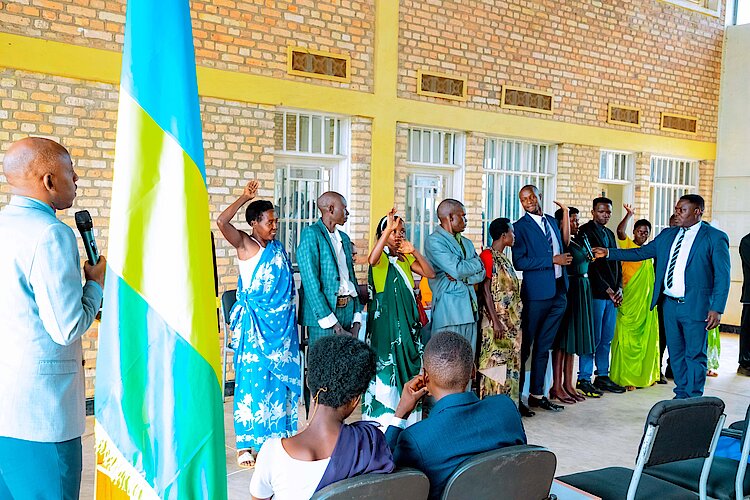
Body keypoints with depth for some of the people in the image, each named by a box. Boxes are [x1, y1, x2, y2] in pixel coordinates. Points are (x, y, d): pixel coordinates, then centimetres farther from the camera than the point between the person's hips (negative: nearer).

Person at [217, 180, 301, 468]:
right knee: (252, 379, -3)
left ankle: (277, 437, 23)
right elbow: (221, 222, -23)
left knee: (281, 377, 10)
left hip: (281, 324, 6)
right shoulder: (245, 245, -5)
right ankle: (246, 445, 8)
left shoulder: (278, 248, 11)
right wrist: (245, 197, -15)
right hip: (255, 324, -6)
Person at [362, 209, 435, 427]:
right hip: (385, 317, -6)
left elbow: (430, 273, 1)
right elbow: (372, 260, -30)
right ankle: (382, 416, 5)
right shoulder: (382, 256, -4)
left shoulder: (405, 258, 13)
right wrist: (388, 229, -33)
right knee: (386, 364, -5)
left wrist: (414, 252, -11)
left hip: (407, 318, 6)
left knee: (408, 363, 8)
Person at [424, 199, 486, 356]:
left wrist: (462, 277, -7)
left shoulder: (467, 243, 20)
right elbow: (456, 269, -15)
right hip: (448, 310, -7)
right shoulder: (433, 241, -5)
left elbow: (482, 274, 13)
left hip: (470, 309, 7)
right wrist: (476, 263, 3)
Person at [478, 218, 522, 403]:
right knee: (495, 362, -7)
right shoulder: (488, 255, -10)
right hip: (496, 321, -9)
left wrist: (516, 320, 17)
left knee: (510, 363, 10)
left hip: (511, 322, 9)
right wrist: (495, 321, -20)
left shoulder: (504, 258, 17)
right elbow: (485, 289, -15)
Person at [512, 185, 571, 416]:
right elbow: (519, 262, -15)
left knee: (544, 345, 13)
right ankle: (516, 397, 8)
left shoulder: (551, 221, 15)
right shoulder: (520, 226, -6)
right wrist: (553, 260, -16)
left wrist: (565, 213, 12)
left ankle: (537, 394, 23)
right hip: (537, 293, -7)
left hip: (558, 291, 7)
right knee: (525, 345, 0)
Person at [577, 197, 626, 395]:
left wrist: (619, 288, 4)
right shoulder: (586, 231, -6)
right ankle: (584, 379, 3)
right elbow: (590, 265, -12)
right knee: (593, 338, -5)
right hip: (596, 293, -8)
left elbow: (616, 262, 18)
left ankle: (603, 376, 19)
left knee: (607, 338, 11)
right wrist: (606, 289, -12)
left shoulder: (609, 234, 19)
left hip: (612, 293, 8)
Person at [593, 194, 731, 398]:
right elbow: (640, 253, 12)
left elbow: (722, 276, -7)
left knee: (695, 355, 2)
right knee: (676, 353, 14)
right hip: (669, 304, 6)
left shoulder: (715, 237, -5)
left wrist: (716, 309, -13)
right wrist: (608, 253, 3)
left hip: (695, 306, -5)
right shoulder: (667, 235, 11)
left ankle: (694, 400, 14)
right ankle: (681, 395, 26)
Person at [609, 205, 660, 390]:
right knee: (627, 336, -5)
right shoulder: (627, 245, -1)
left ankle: (645, 374, 21)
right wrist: (629, 215, -27)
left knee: (646, 336, 10)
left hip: (646, 300, 6)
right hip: (629, 300, -6)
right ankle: (625, 377, -1)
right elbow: (620, 230, -23)